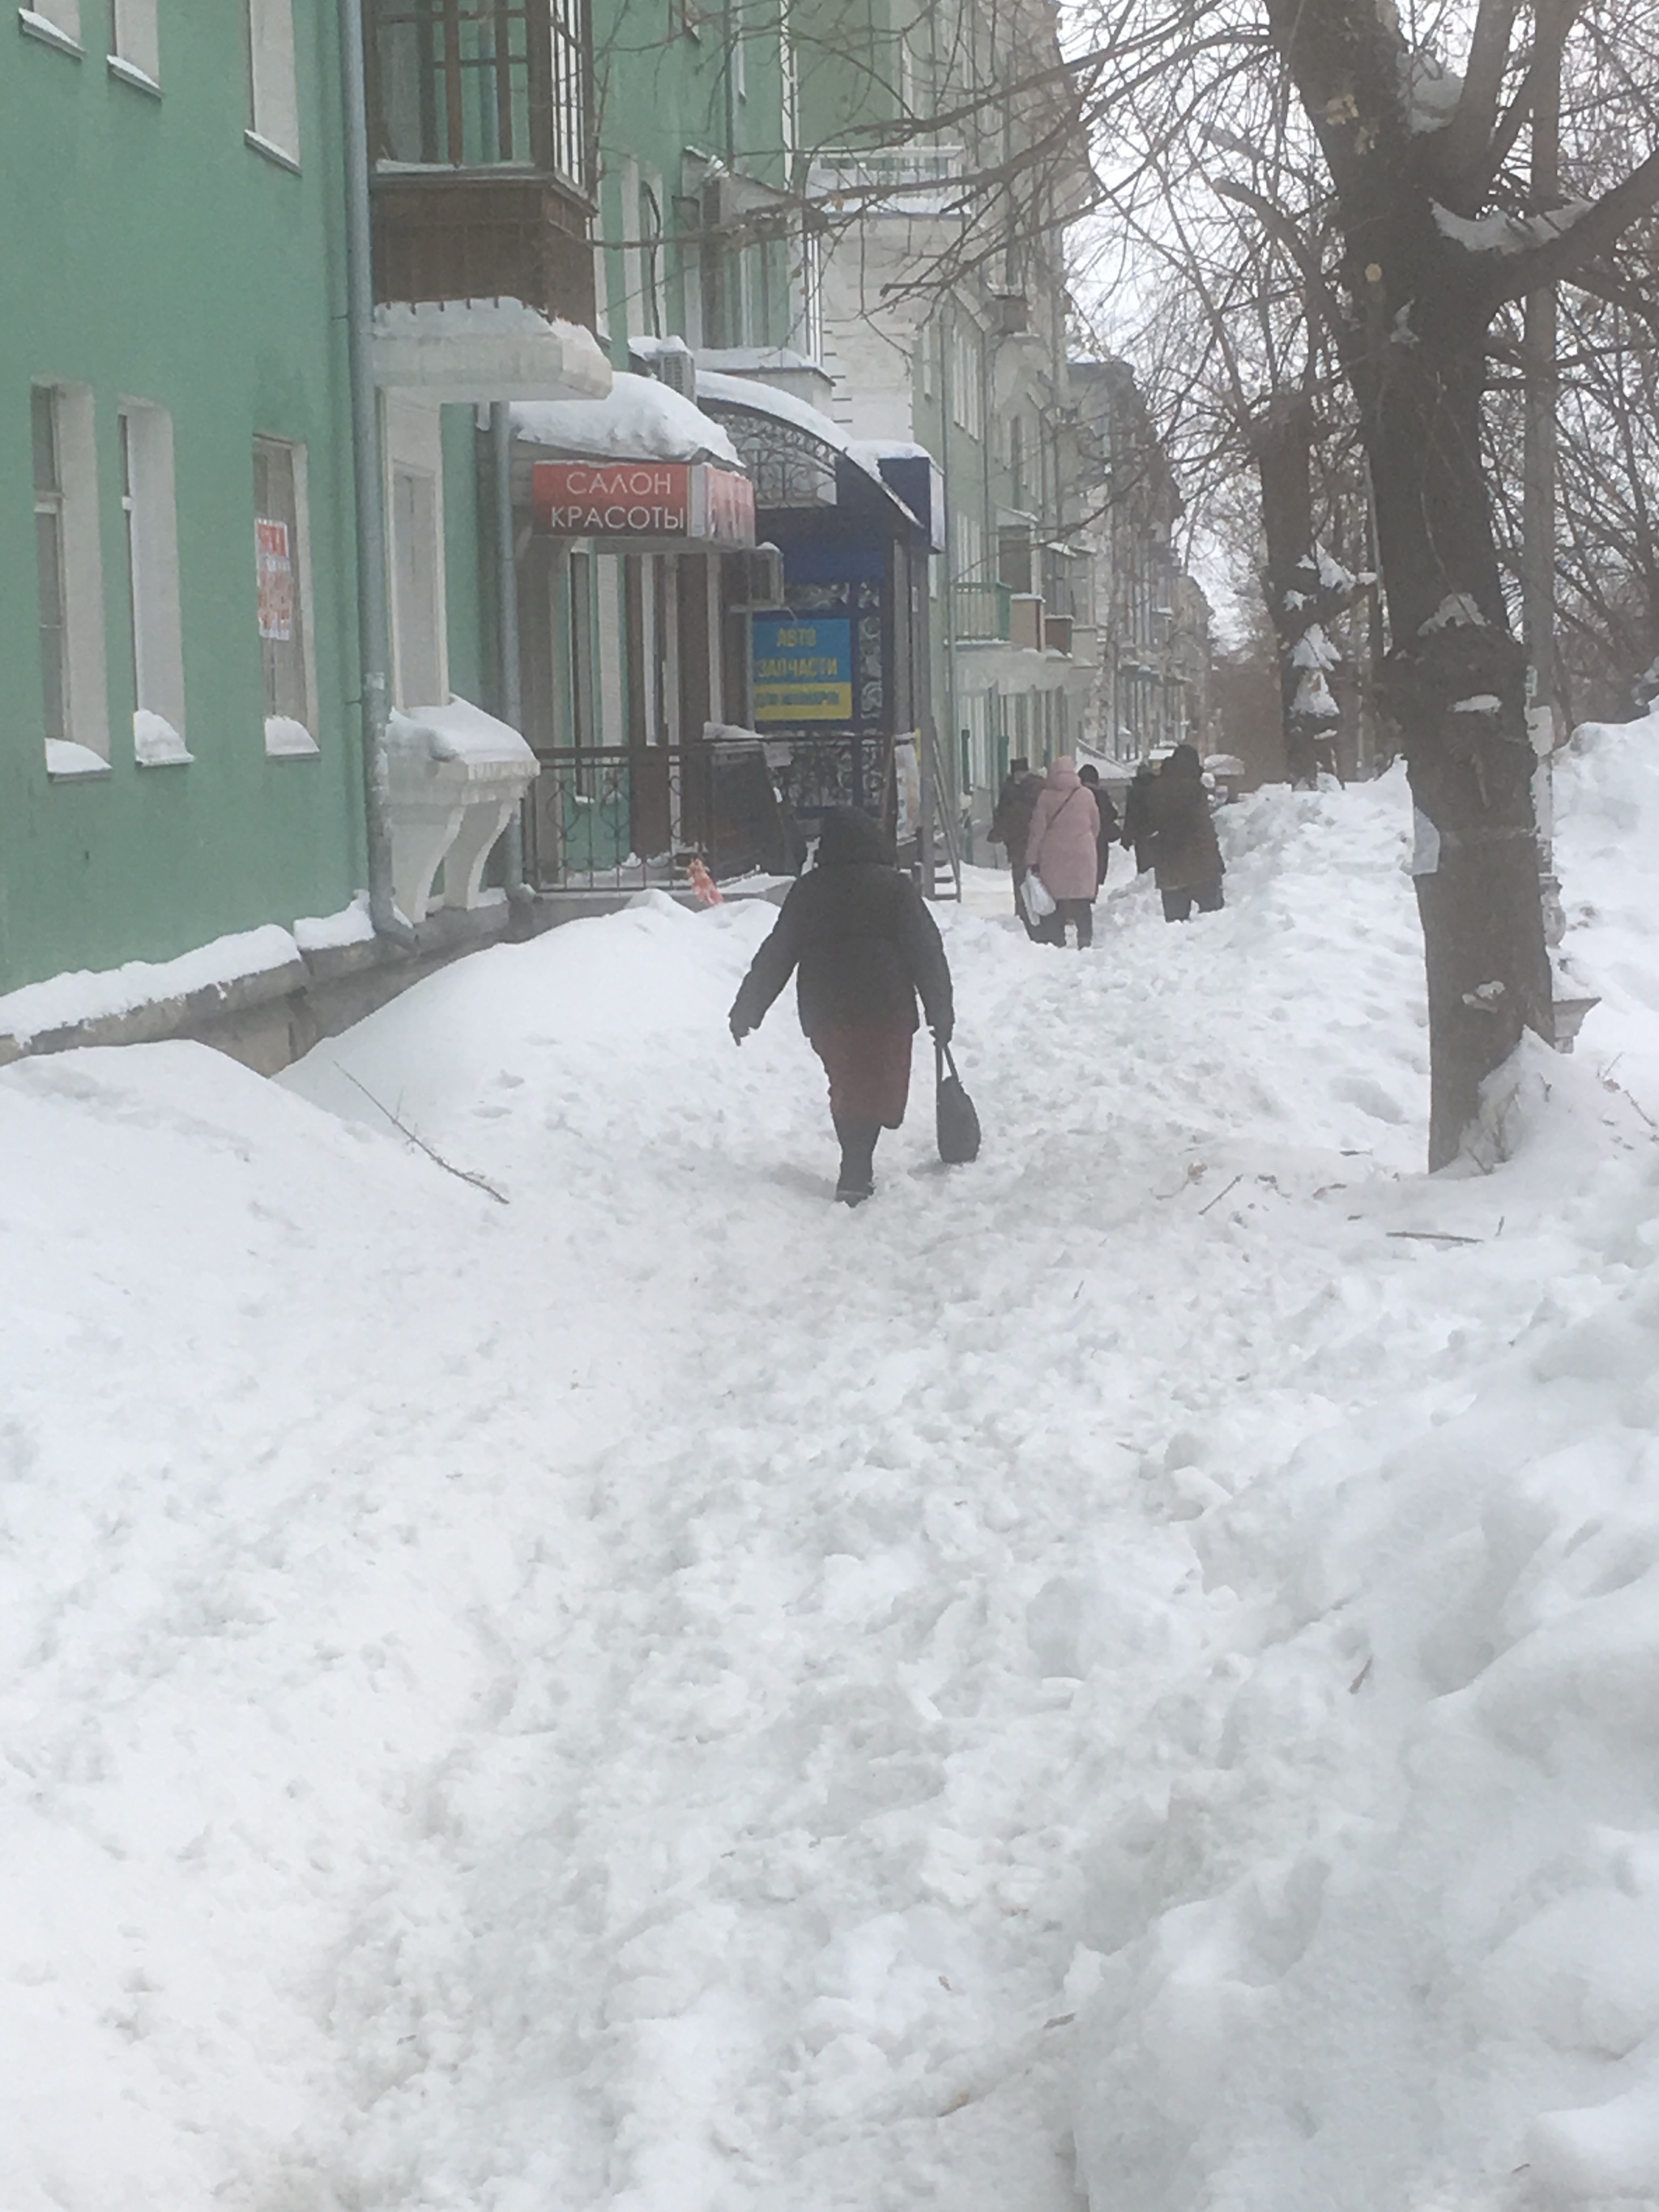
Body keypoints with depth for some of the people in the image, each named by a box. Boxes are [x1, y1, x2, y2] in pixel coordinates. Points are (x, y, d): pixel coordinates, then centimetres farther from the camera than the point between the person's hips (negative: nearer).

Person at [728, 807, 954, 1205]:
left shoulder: (806, 891, 8)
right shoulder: (895, 888, 1)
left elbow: (775, 956, 10)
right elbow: (926, 952, 1)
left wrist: (746, 1010, 17)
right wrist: (940, 1011, 7)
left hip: (823, 1011, 3)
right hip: (884, 1008, -3)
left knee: (846, 1087, 19)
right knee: (876, 1090, 1)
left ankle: (856, 1168, 22)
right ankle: (855, 1173, -13)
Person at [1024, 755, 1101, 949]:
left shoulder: (1046, 796, -4)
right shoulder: (1086, 795, 0)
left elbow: (1038, 829, -2)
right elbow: (1096, 826, 10)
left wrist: (1032, 859, 3)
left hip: (1053, 856, -1)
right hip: (1082, 855, 1)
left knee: (1053, 901, 4)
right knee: (1082, 902, 4)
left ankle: (1054, 941, 0)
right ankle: (1085, 940, -3)